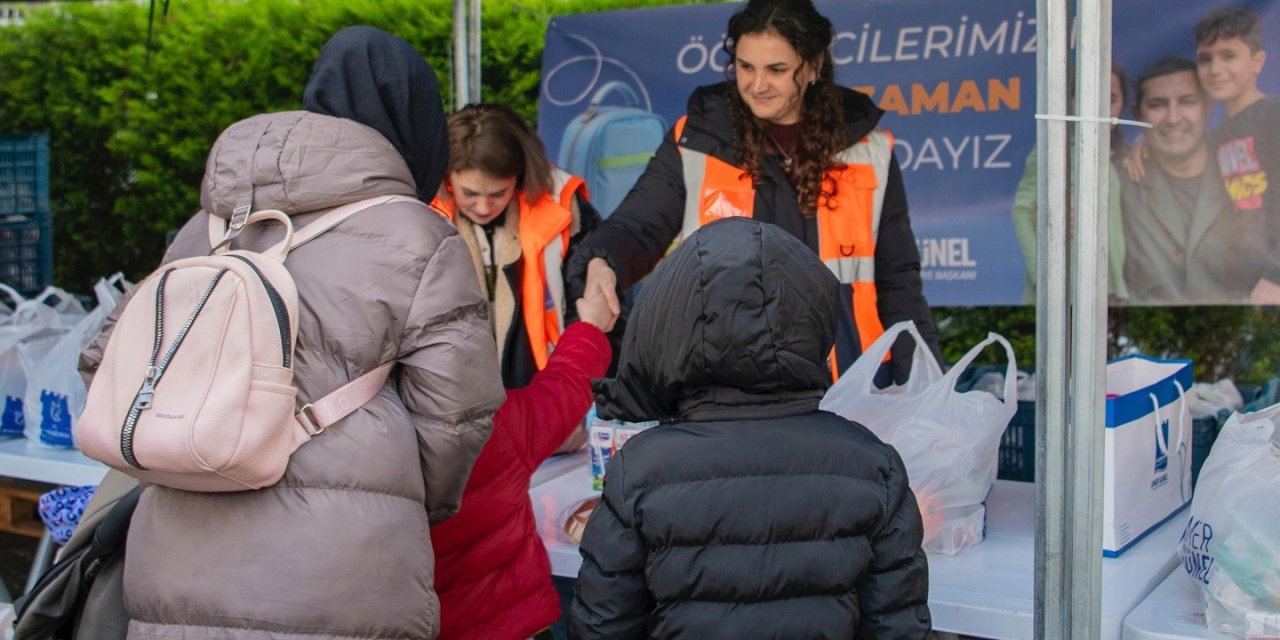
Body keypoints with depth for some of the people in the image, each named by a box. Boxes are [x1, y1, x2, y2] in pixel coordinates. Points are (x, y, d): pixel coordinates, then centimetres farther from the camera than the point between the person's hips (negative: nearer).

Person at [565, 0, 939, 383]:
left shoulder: (867, 150, 5)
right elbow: (637, 228, -1)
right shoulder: (696, 142, 2)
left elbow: (896, 278, 10)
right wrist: (602, 264, -24)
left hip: (842, 382, 1)